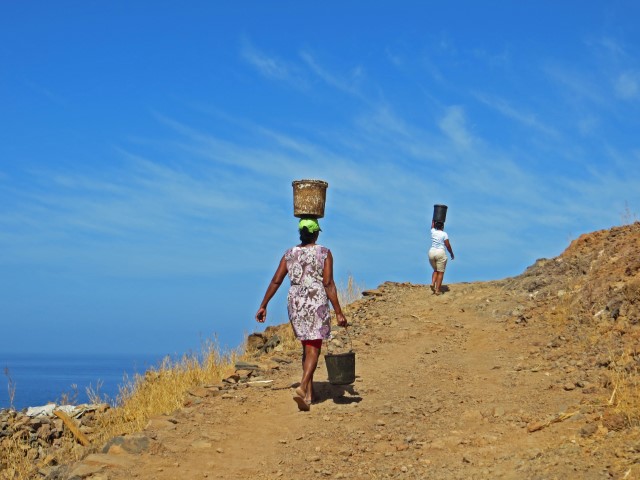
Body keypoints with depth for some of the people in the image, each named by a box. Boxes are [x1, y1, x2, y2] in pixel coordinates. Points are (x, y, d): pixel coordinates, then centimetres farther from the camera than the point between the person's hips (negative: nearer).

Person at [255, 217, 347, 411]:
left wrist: (263, 306, 8)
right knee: (313, 348, -4)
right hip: (316, 304, -4)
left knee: (307, 347, 19)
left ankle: (309, 393, 21)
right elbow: (328, 284, -11)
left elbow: (275, 281, 2)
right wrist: (338, 312, -10)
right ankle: (302, 387, -26)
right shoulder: (324, 253, -4)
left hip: (295, 303, 4)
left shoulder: (289, 254, 6)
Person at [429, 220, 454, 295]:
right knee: (440, 272, 1)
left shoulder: (433, 232, 5)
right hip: (440, 253, -5)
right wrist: (451, 253, 7)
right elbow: (448, 245, -6)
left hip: (431, 252, 5)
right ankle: (437, 290, -6)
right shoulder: (444, 234, -6)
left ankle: (433, 283, -2)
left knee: (435, 270, 22)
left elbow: (432, 225, 27)